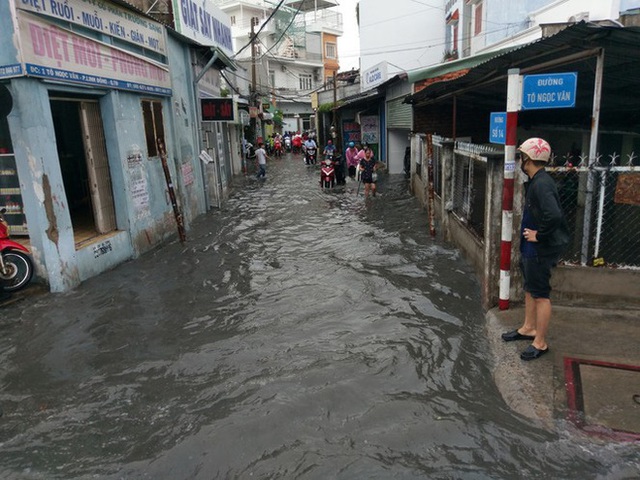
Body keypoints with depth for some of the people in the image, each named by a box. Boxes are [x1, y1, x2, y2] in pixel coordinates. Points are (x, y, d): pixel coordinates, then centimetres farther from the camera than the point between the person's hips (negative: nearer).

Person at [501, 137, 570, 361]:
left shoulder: (541, 184, -24)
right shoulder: (535, 181, 8)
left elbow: (554, 216, -36)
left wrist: (539, 235, -23)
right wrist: (529, 231, 11)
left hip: (541, 249, -10)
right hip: (530, 246, 10)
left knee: (540, 294, 1)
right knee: (530, 287, 22)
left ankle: (540, 343, 14)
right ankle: (528, 328, 39)